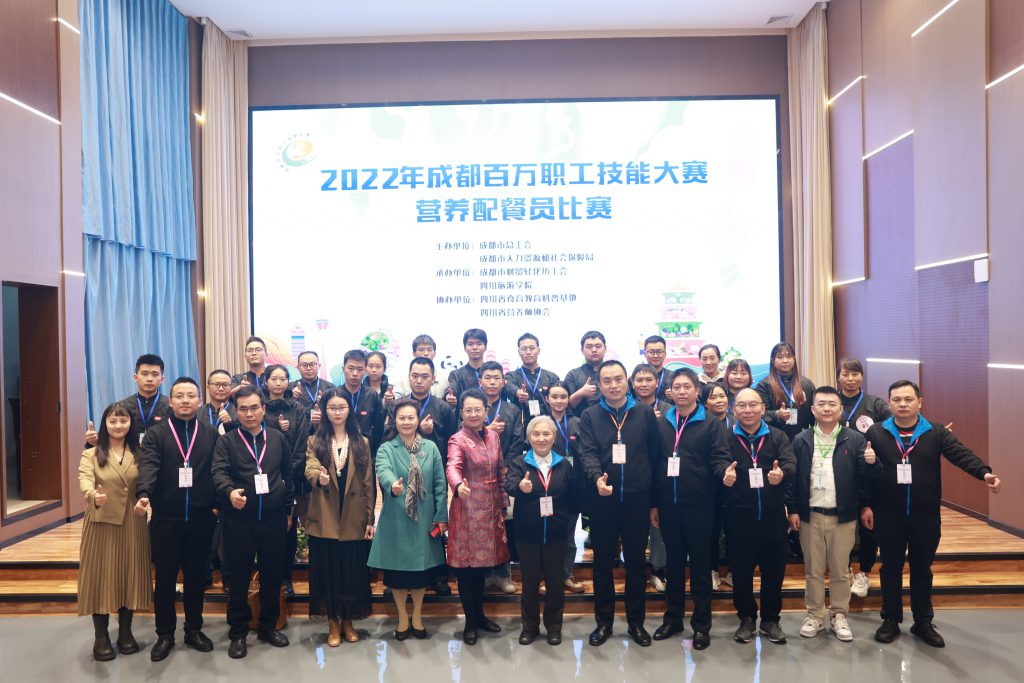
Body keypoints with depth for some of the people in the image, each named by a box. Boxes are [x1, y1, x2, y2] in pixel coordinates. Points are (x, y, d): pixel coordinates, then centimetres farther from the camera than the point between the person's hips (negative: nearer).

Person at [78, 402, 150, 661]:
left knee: (129, 574, 8)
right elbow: (85, 480, -20)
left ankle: (125, 632, 22)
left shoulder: (139, 453, 5)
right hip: (101, 522, -1)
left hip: (133, 523, 2)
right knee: (102, 576, 3)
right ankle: (101, 636, 15)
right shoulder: (91, 454, -1)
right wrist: (93, 495, -40)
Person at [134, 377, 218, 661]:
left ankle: (194, 629, 27)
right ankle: (165, 634, 23)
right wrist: (143, 494, -31)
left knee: (196, 576, 12)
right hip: (165, 519, -1)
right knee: (165, 578, 9)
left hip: (201, 519, 1)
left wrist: (217, 503, -3)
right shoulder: (156, 434, 0)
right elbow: (148, 466, -15)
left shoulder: (211, 433, 5)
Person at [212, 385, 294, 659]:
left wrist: (288, 509, 11)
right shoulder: (226, 441, 0)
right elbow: (219, 473, -15)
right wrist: (230, 492, -36)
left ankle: (268, 626, 27)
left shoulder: (278, 439, 7)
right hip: (239, 520, -2)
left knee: (272, 575, 11)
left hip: (274, 520, 2)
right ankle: (238, 632, 21)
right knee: (239, 577, 7)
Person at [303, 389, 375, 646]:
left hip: (354, 520, 1)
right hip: (325, 519, 0)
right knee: (328, 570, 5)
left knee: (353, 570, 5)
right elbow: (309, 470, -13)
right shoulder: (314, 442, 5)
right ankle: (333, 623, 21)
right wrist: (319, 478, -37)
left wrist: (370, 519, -1)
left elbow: (369, 483, 4)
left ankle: (348, 621, 23)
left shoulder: (361, 443, 6)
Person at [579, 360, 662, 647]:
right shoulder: (589, 416, 3)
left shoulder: (645, 413, 4)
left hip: (637, 499, 0)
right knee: (602, 562, 10)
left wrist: (654, 499, 2)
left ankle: (636, 621, 25)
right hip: (603, 500, 0)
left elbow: (655, 452, 4)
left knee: (636, 562, 11)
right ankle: (603, 621, 24)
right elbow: (587, 452, -9)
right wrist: (597, 477, -29)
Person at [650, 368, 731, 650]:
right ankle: (673, 617, 26)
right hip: (668, 505, 3)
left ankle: (701, 624, 17)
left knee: (700, 564, 6)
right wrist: (653, 504, 6)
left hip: (699, 505, -3)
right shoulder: (661, 424, 8)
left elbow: (720, 459, -5)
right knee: (674, 562, 14)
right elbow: (654, 463, 8)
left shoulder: (711, 425, -1)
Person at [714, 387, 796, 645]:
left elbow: (790, 462, -9)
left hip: (773, 515, 1)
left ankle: (770, 619, 26)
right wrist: (725, 473, -38)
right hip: (739, 516, -1)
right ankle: (746, 618, 25)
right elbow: (719, 462, -14)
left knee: (774, 570, 9)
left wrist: (781, 472, -34)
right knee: (741, 570, 7)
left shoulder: (777, 436, 5)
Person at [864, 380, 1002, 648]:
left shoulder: (936, 433, 0)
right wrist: (865, 505, -6)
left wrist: (985, 472, -33)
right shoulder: (875, 433, -3)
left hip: (925, 516, 1)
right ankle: (890, 620, 24)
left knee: (922, 569, 14)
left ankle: (923, 623, 28)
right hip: (888, 516, -1)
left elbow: (961, 454, -14)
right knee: (891, 568, 11)